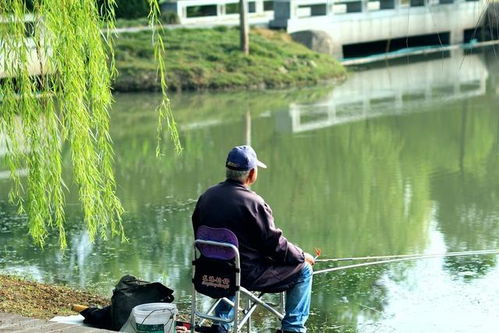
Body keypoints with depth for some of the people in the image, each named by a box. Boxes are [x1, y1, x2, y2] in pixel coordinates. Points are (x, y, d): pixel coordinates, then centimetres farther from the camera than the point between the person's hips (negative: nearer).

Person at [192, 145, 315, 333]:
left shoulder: (206, 197, 3)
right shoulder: (253, 203, -19)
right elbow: (275, 244, -15)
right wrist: (302, 256, 1)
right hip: (247, 274, -7)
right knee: (303, 270, 7)